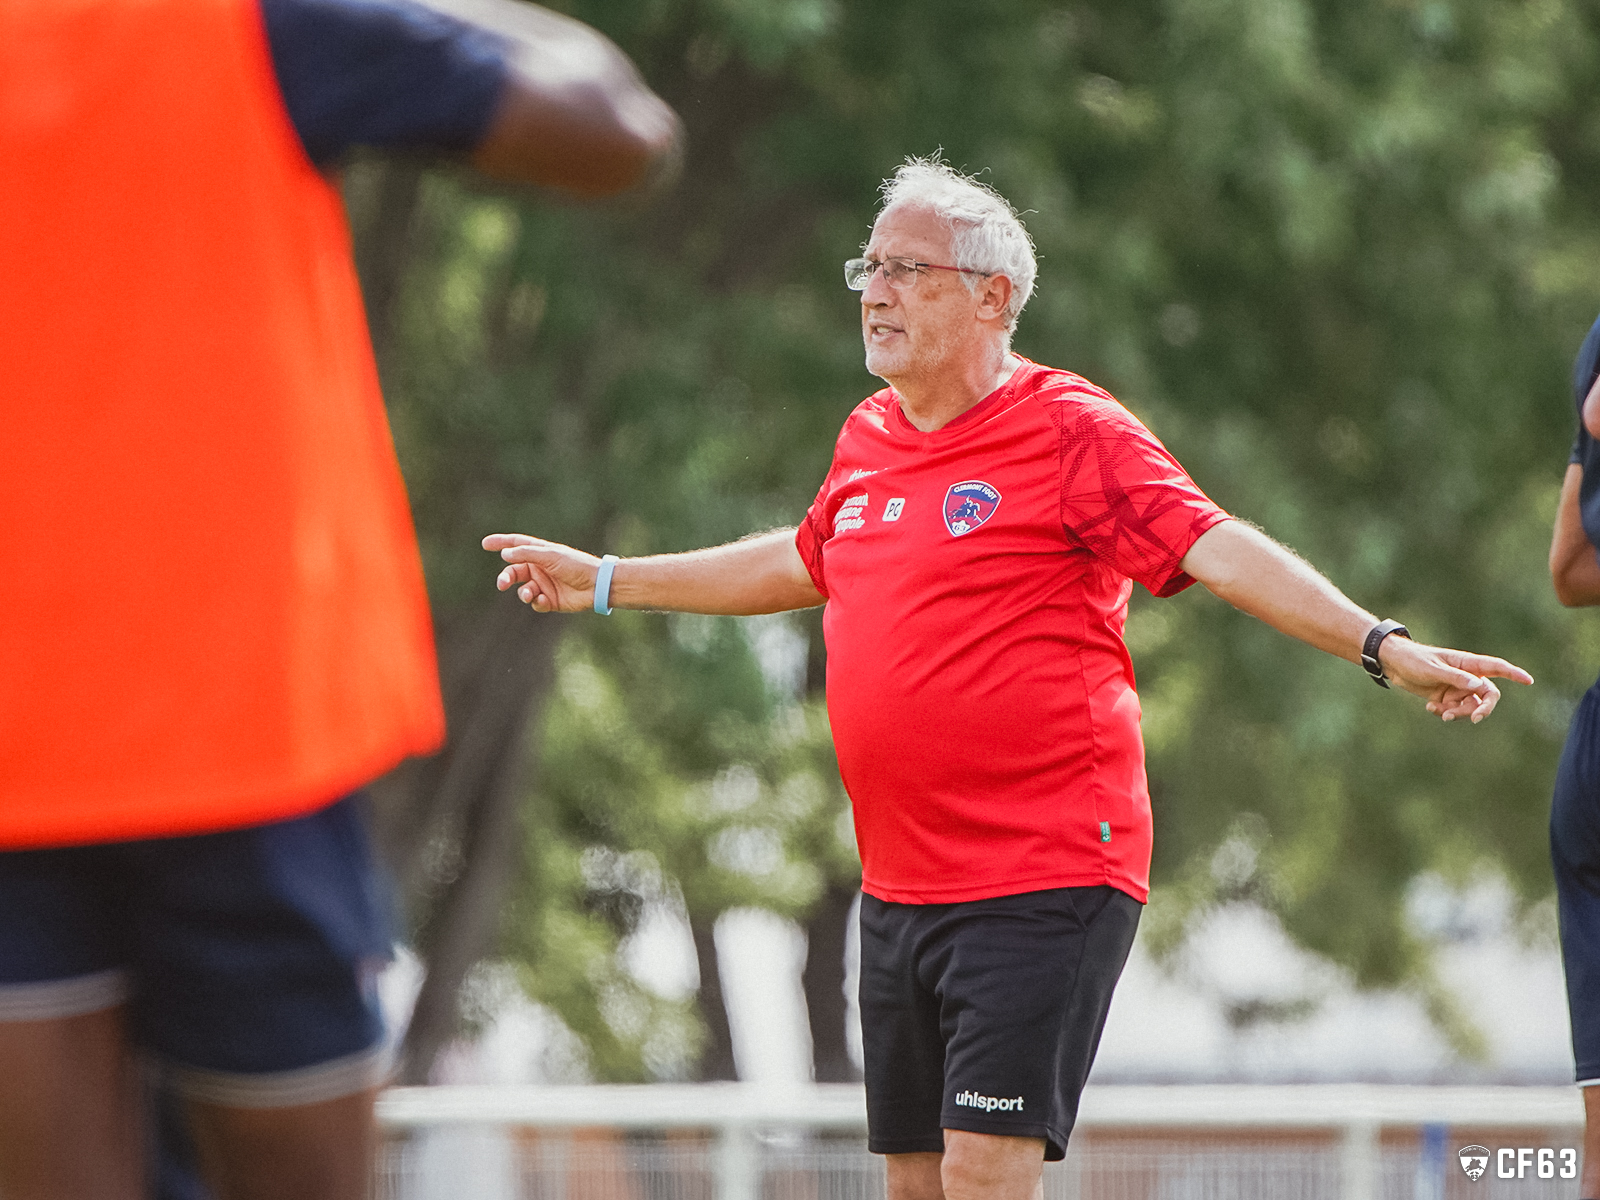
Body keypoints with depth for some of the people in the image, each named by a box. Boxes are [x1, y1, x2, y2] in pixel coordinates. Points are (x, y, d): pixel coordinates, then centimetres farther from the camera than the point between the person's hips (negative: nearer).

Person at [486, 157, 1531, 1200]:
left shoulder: (1070, 430, -8)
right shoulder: (868, 439, 13)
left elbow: (1217, 549, -17)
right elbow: (800, 565, 32)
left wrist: (1385, 649, -30)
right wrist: (604, 583, 40)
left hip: (1044, 880, -7)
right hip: (900, 886, 7)